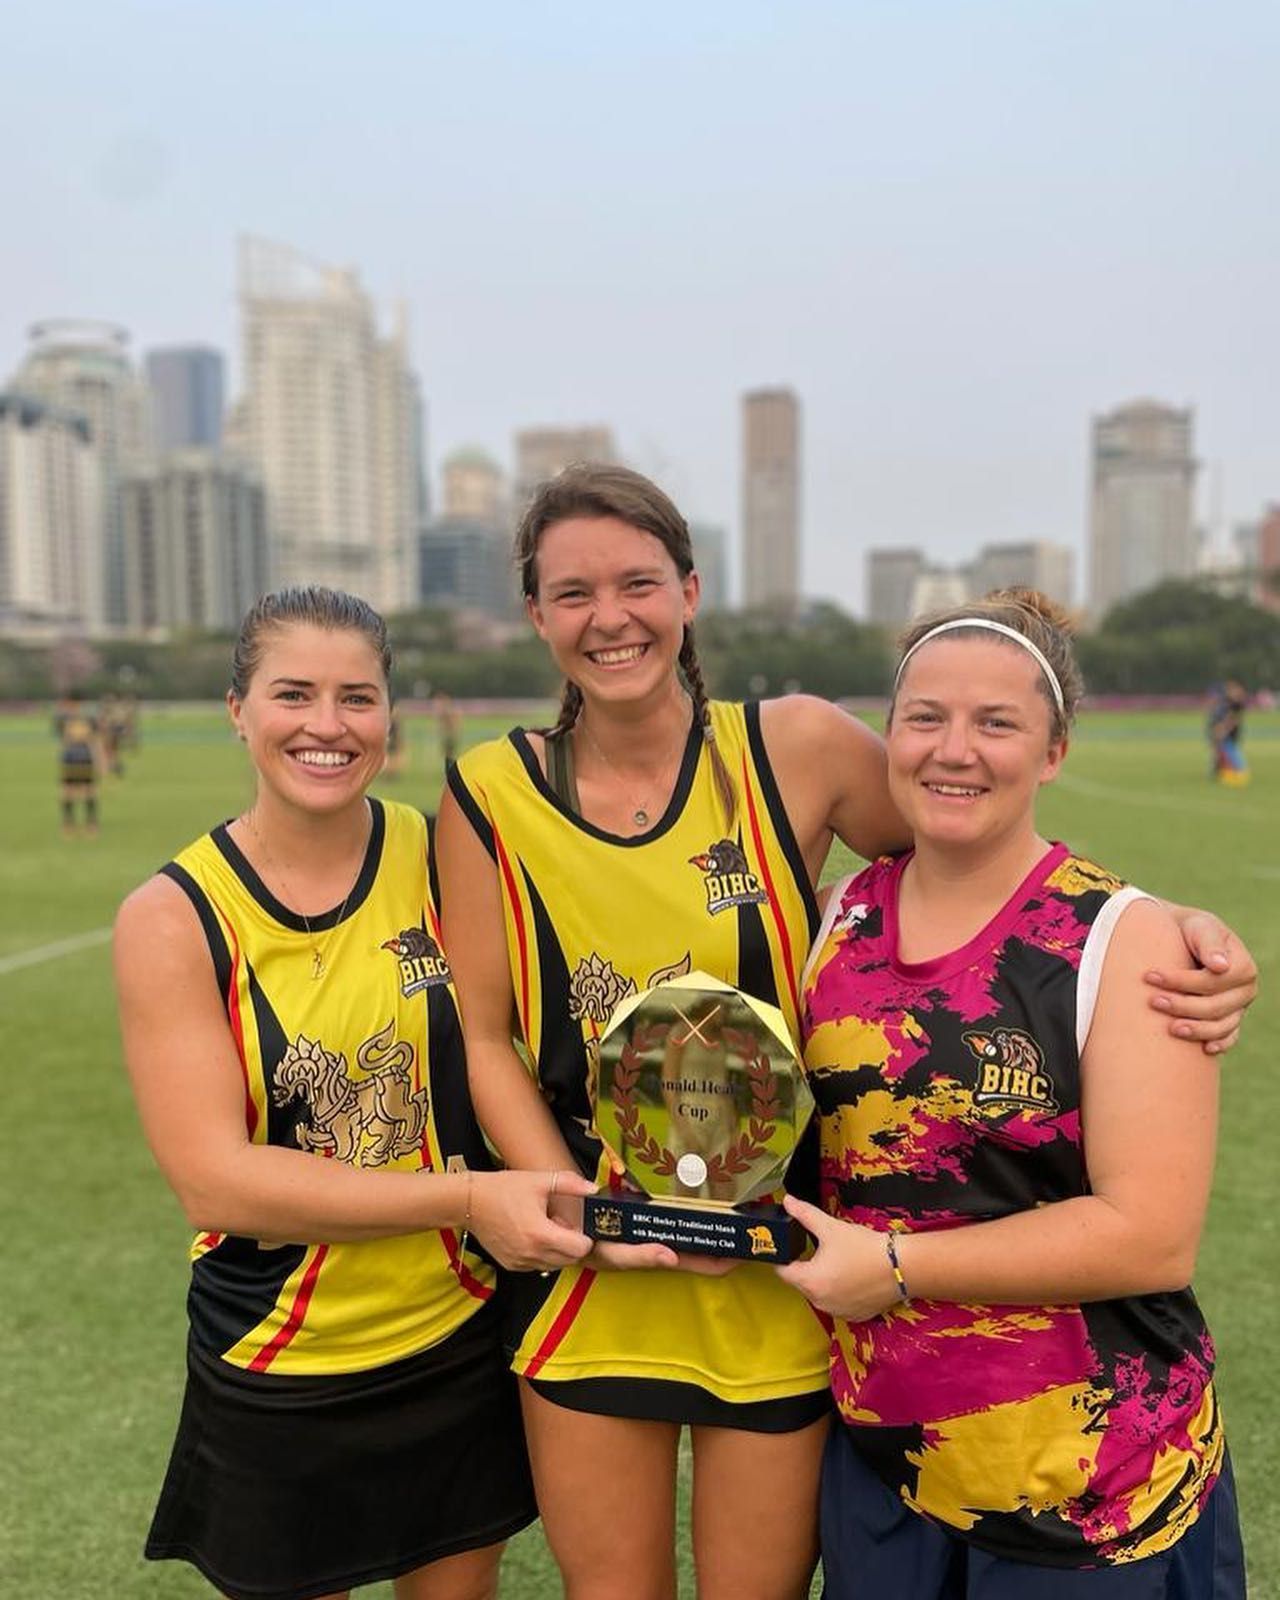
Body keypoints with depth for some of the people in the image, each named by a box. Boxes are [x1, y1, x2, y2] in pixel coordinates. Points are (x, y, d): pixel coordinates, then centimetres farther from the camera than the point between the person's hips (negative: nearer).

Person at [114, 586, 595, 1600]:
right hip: (278, 1376, -1)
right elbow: (215, 1180, -19)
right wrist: (464, 1196, -24)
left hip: (463, 1344, 2)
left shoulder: (441, 860, -9)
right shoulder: (175, 917, -13)